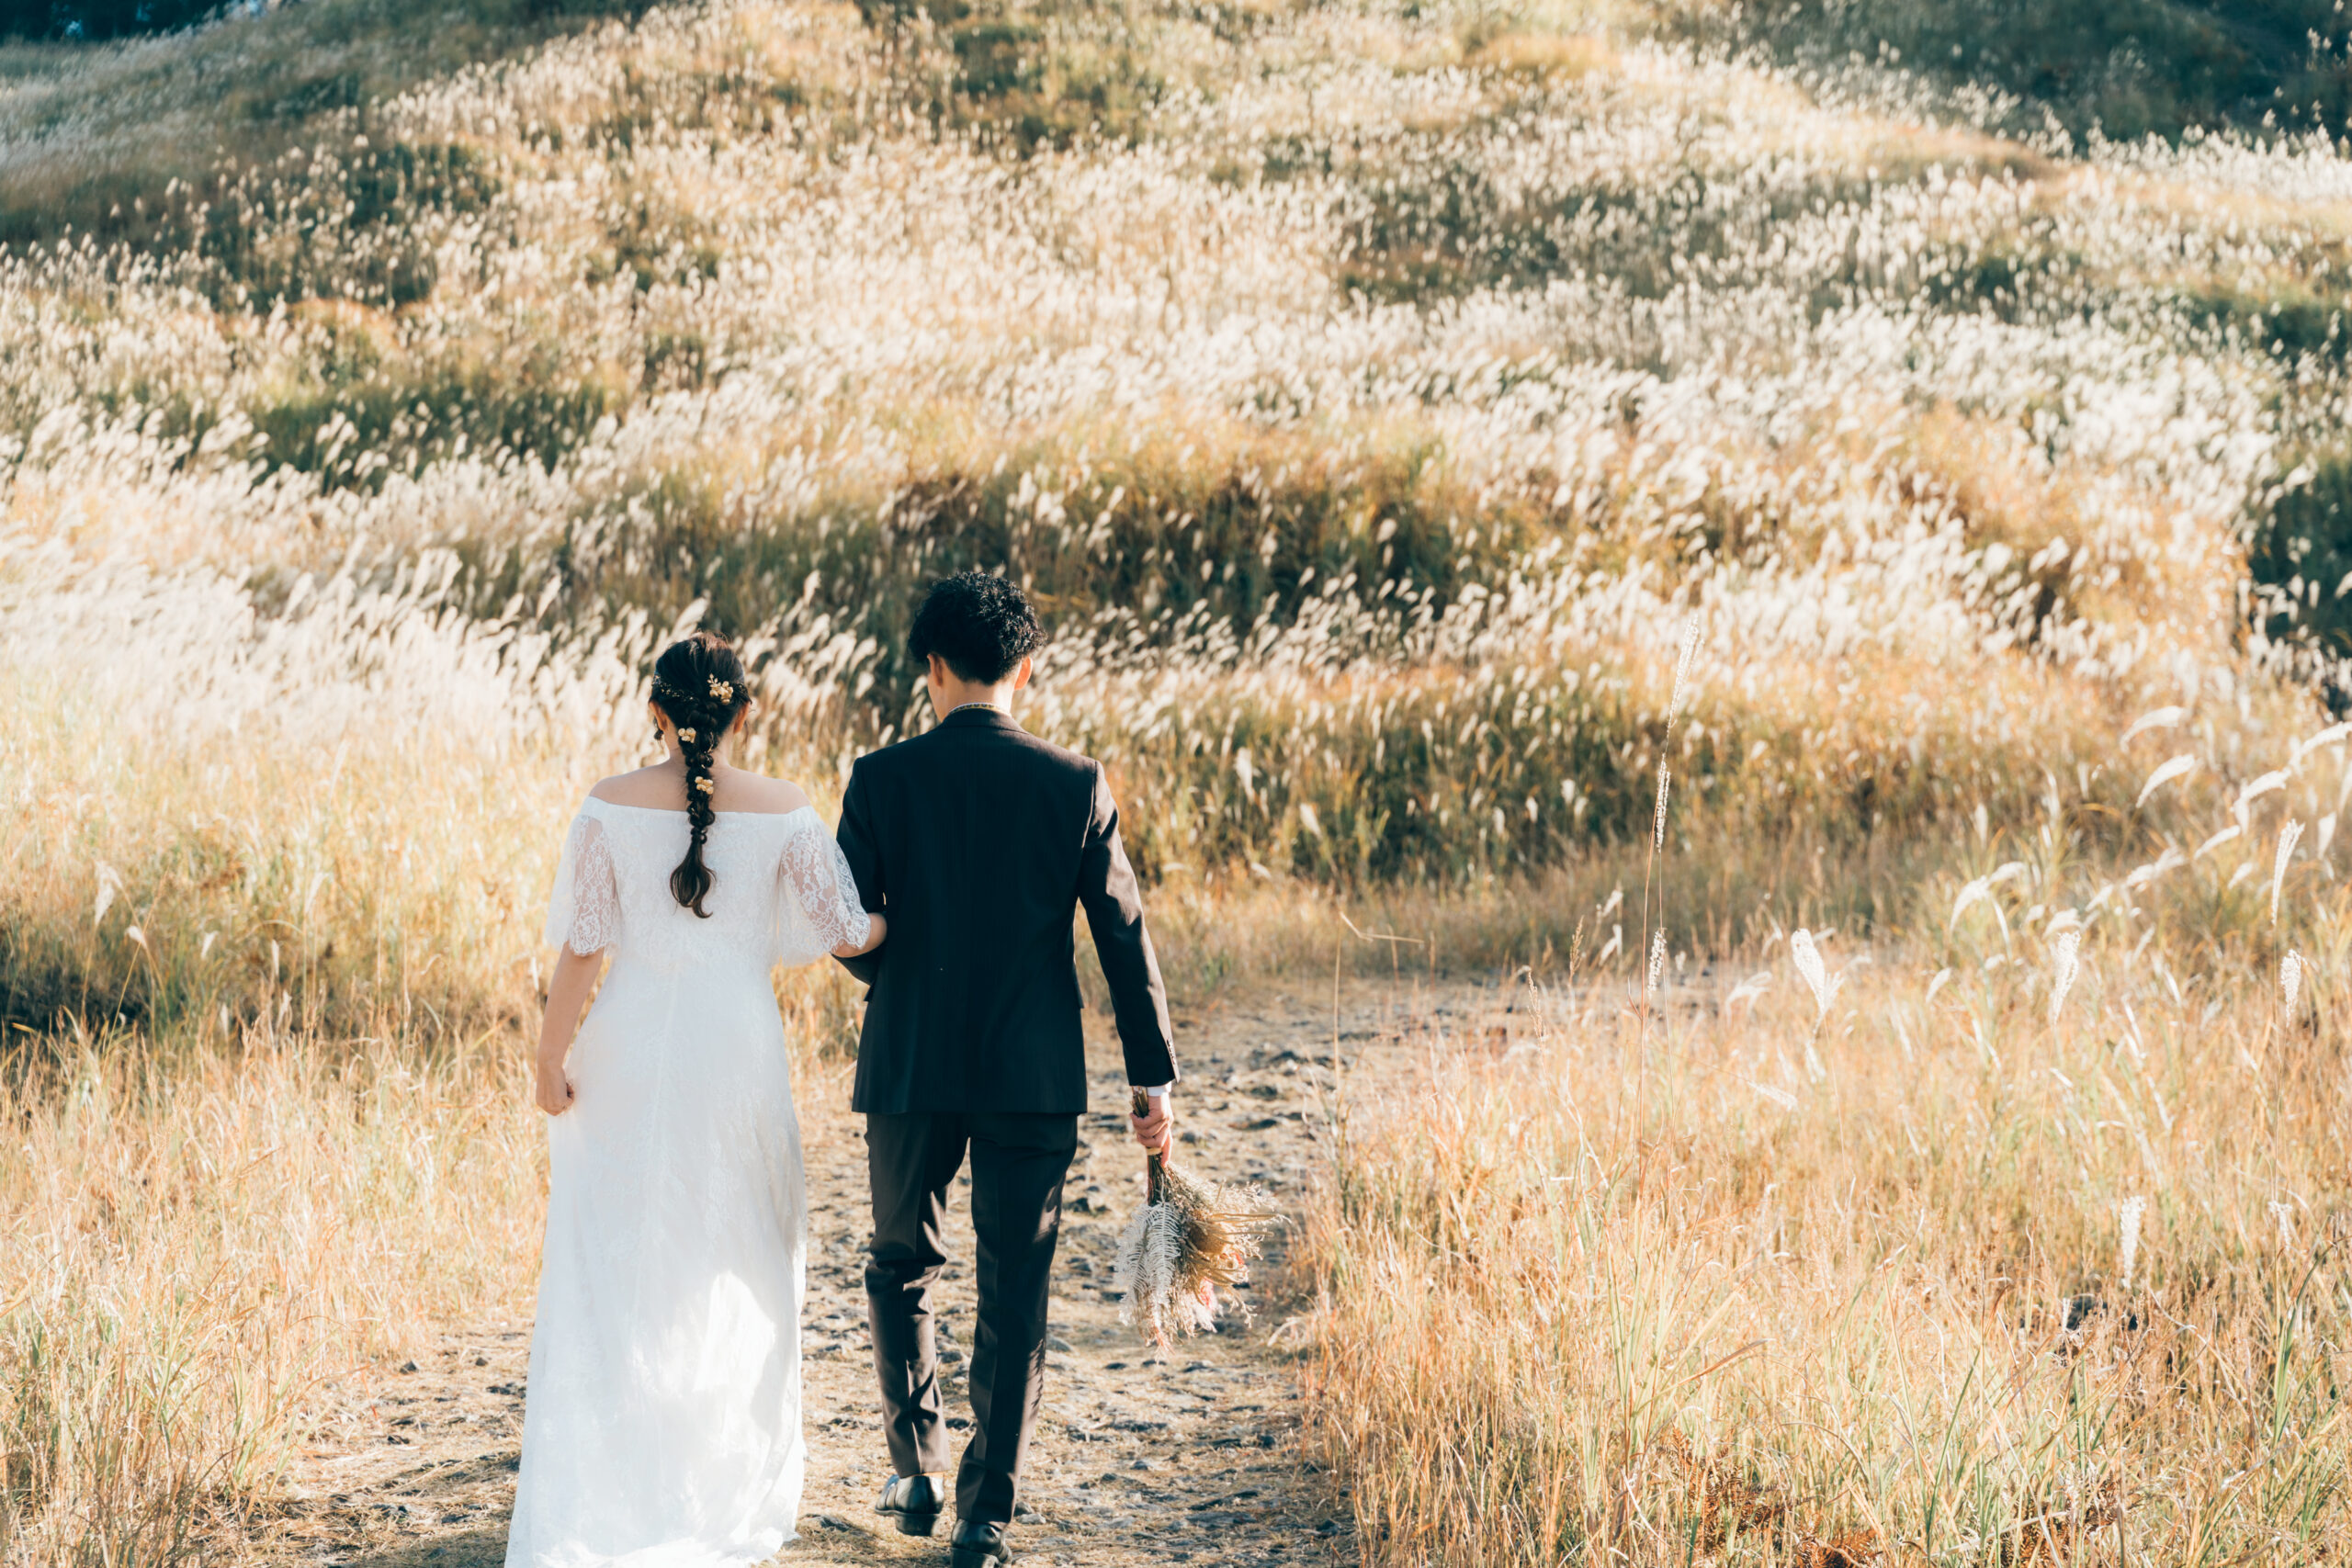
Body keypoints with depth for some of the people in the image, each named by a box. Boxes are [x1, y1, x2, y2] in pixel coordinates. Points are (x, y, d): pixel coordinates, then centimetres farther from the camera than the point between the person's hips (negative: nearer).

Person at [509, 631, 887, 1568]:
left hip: (631, 1051, -1)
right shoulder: (783, 813, -6)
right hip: (738, 1050, 1)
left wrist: (553, 1057, 1)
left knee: (609, 1265, 6)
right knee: (735, 1262, 15)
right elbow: (845, 935, -3)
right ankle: (728, 1484, 24)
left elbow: (580, 947, -7)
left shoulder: (611, 807, -8)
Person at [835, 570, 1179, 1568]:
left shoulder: (881, 780, -6)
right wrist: (1154, 1078, 3)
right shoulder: (1075, 785, -4)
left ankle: (918, 1471, 25)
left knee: (899, 1268, 21)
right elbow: (1123, 934, -3)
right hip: (1034, 1075, 0)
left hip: (909, 1071, 0)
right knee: (1014, 1296, 6)